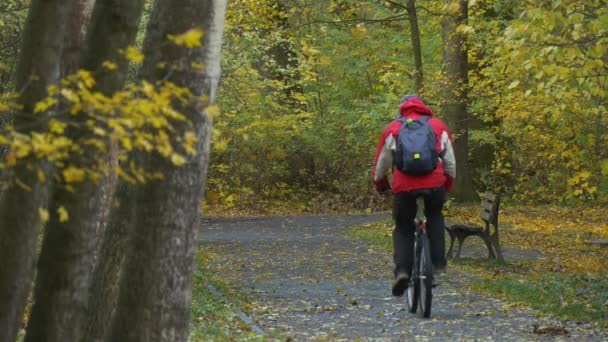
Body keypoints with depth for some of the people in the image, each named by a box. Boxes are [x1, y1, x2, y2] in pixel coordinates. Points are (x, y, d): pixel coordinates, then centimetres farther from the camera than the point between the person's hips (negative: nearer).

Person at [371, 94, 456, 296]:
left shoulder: (392, 130, 13)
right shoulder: (439, 127, 16)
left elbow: (381, 164, 20)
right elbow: (450, 164, 19)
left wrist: (381, 185, 37)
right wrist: (448, 186, 34)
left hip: (404, 187, -1)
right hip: (435, 185, 1)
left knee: (403, 229, 15)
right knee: (435, 218, 28)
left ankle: (402, 270, -6)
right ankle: (438, 263, 15)